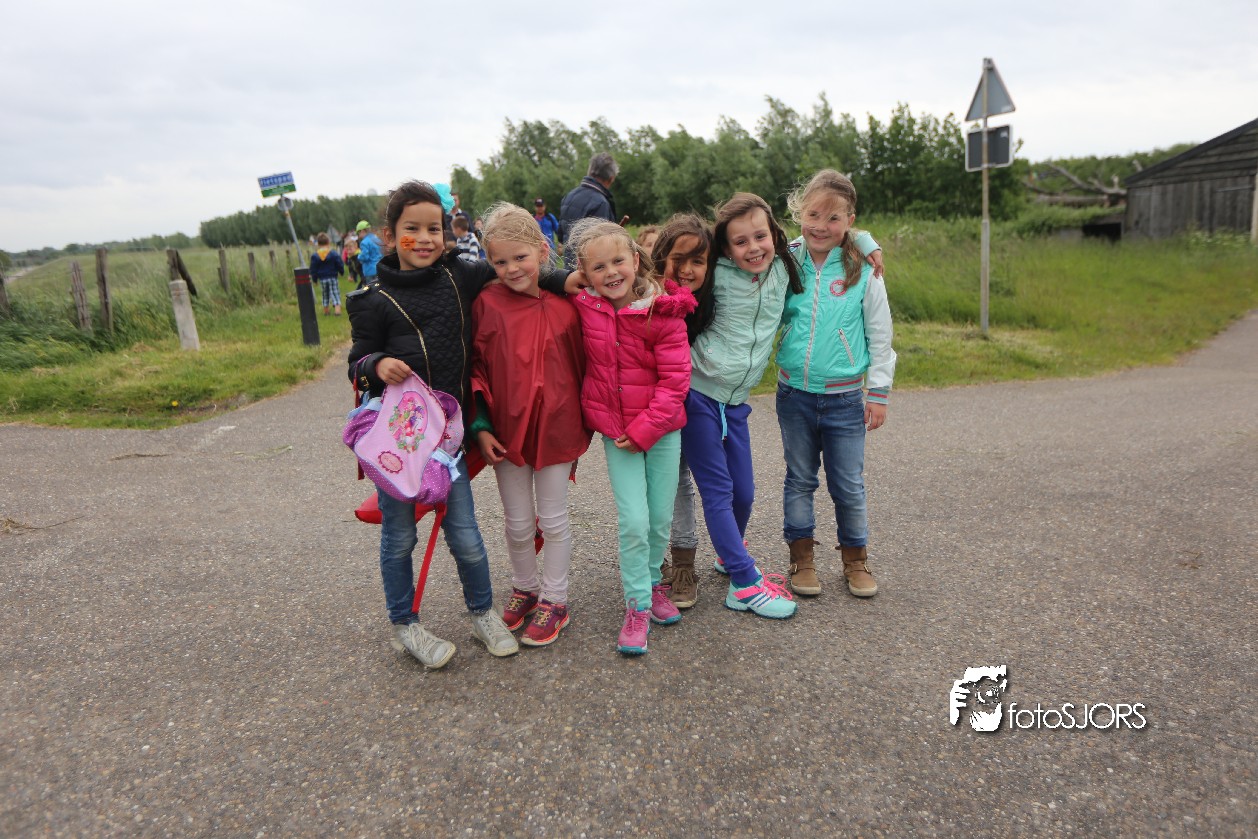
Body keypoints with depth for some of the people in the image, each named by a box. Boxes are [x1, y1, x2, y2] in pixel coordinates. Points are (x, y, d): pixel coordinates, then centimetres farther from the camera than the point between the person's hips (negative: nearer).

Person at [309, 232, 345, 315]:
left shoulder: (314, 256, -4)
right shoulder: (333, 253, -10)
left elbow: (313, 269, 0)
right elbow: (340, 265, -4)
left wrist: (314, 279, 11)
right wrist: (341, 272, 15)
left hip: (322, 279, 2)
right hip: (333, 277, -2)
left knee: (325, 293, 17)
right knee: (335, 293, 0)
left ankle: (325, 310, 20)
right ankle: (337, 308, -16)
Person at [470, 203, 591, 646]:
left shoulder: (565, 305, -6)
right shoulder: (485, 304, -7)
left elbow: (581, 366, 2)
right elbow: (474, 368, -2)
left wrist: (582, 424, 4)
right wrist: (480, 426, -7)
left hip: (555, 427, 0)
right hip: (506, 430, 1)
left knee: (553, 520, 12)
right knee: (517, 523, 14)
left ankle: (554, 600, 29)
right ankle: (524, 587, 39)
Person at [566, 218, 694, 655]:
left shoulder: (664, 313, -12)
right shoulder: (583, 307, -4)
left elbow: (675, 379, -12)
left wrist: (643, 430, -15)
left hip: (661, 428, 0)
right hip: (614, 429, 1)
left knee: (661, 519, 8)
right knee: (634, 521, -6)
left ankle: (652, 582, 36)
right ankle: (638, 605, 12)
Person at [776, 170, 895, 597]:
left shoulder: (863, 269, -5)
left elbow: (880, 336, -1)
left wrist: (878, 393, -1)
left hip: (845, 397, -1)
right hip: (794, 393, 2)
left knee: (848, 484, 7)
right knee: (799, 478, 13)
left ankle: (855, 558, 26)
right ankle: (801, 557, 26)